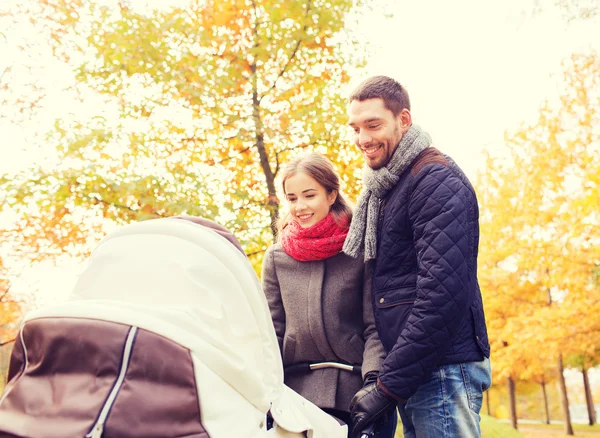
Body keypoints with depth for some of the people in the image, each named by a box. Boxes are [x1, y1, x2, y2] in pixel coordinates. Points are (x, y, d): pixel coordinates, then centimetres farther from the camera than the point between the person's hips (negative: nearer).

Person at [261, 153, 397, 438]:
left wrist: (373, 380, -19)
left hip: (358, 392, -2)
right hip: (297, 392, 2)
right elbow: (271, 332, 7)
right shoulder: (277, 258, 7)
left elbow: (377, 326, -4)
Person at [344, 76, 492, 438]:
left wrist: (389, 386, -19)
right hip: (413, 374, 8)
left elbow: (442, 294, -22)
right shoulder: (385, 186, 15)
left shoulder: (437, 180, -12)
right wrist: (388, 376, 12)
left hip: (442, 371, -8)